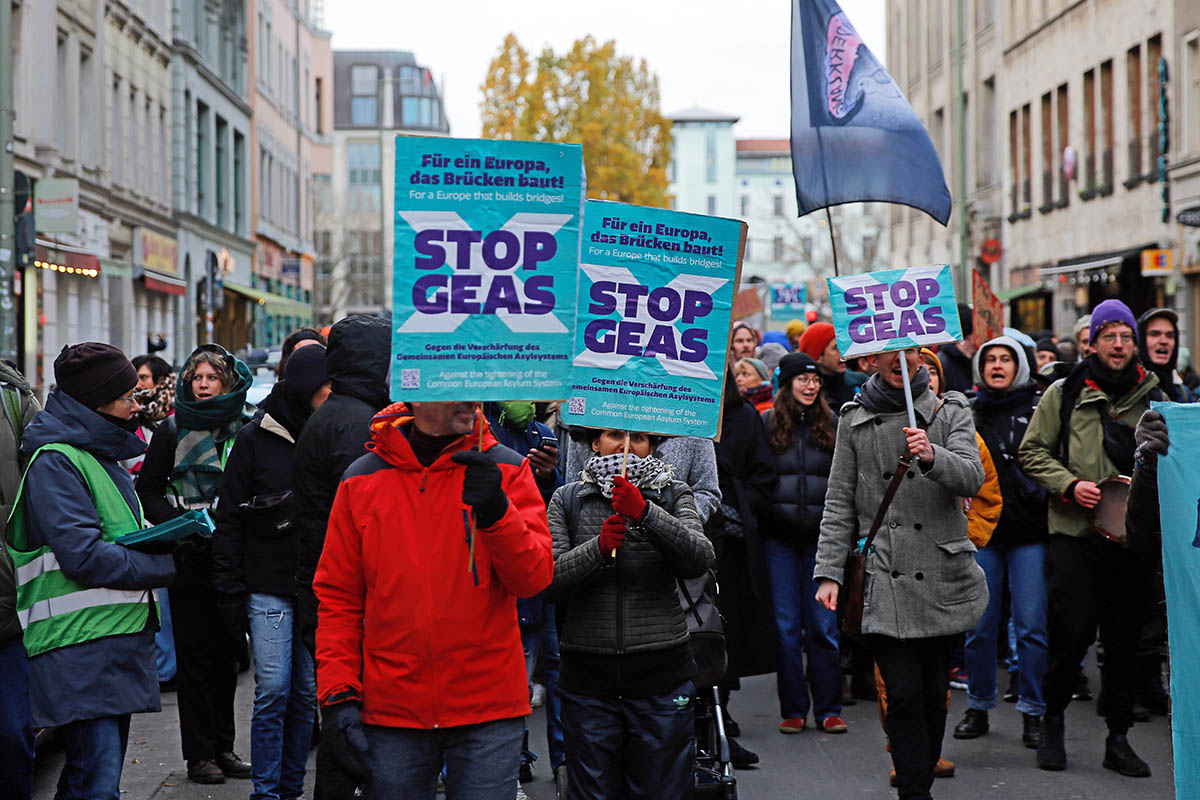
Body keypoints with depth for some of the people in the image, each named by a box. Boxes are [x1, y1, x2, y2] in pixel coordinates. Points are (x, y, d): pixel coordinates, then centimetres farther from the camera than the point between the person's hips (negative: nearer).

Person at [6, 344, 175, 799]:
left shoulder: (102, 454, 21)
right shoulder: (55, 461, -10)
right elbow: (85, 556, -19)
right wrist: (169, 566, -13)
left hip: (118, 639, 10)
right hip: (79, 647, -10)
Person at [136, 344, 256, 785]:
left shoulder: (248, 427, 4)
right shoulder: (173, 431, 3)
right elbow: (148, 489, 6)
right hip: (190, 562, -1)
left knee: (227, 654, 8)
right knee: (195, 657, 0)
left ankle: (224, 747, 19)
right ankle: (199, 753, 8)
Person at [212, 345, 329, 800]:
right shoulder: (255, 438, 0)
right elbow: (229, 519, 0)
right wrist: (231, 592, -6)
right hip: (269, 585, -3)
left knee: (306, 694, 5)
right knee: (273, 690, -7)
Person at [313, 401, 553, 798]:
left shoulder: (506, 470, 2)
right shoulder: (362, 480, 4)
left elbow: (534, 577, -7)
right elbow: (337, 597, 6)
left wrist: (496, 510, -23)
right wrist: (337, 696, -2)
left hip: (488, 709, -1)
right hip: (391, 709, 1)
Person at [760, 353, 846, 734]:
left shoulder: (833, 424, 7)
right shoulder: (766, 424, 3)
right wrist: (760, 519, -4)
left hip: (820, 537, 1)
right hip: (779, 537, -1)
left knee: (823, 626, 2)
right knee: (786, 627, 4)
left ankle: (828, 709, 9)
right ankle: (793, 709, 12)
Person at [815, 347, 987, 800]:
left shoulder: (951, 412, 7)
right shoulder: (855, 420, 10)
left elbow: (972, 479, -8)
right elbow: (839, 504, 10)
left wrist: (932, 457, -28)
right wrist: (829, 572, 1)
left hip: (943, 578, 1)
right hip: (884, 582, -1)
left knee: (934, 692, 7)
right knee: (904, 694, -9)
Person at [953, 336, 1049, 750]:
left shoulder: (1036, 411, 5)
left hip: (1029, 533, -2)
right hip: (981, 530, 2)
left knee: (1031, 624, -3)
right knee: (979, 625, 4)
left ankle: (1033, 712, 5)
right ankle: (979, 706, 17)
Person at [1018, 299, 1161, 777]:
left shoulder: (1153, 398, 10)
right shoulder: (1064, 394, 2)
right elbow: (1032, 452, 3)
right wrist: (1069, 485, -11)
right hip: (1075, 535, -3)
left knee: (1124, 639, 5)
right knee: (1073, 632, -6)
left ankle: (1118, 738, 16)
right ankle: (1052, 723, 17)